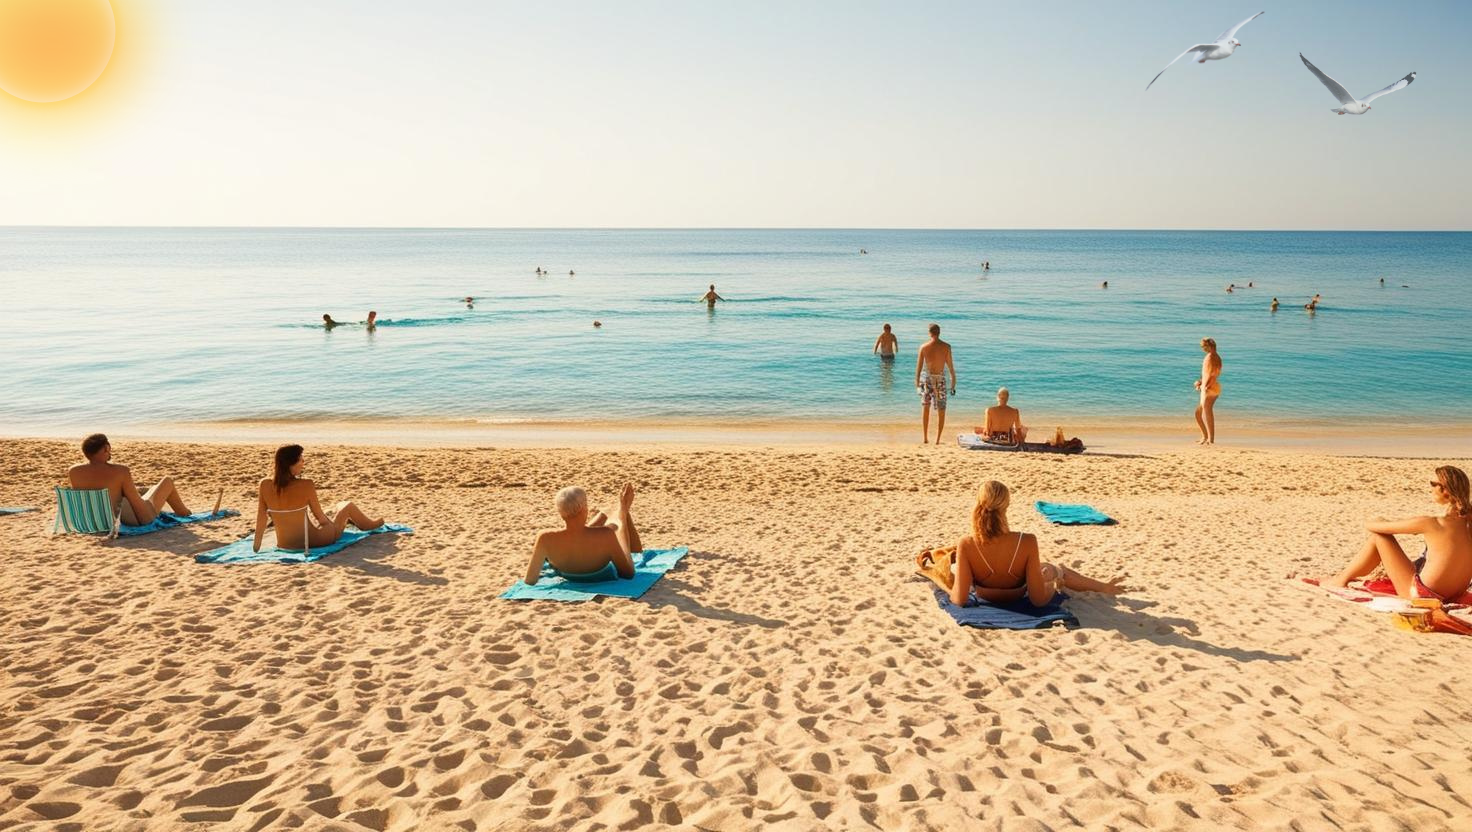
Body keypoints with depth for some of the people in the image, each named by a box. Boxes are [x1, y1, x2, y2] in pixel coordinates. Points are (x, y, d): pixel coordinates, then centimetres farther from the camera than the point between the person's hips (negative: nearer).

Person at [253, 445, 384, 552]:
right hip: (311, 541, -5)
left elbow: (261, 517, -3)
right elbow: (320, 516, -10)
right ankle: (369, 524, 53)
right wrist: (328, 520, 12)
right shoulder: (306, 485, -23)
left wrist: (256, 544, 9)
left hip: (283, 544, 5)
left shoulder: (265, 485, -12)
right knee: (347, 507, 22)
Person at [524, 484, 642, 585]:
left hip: (568, 576, 3)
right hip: (604, 579, -3)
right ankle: (623, 514, 55)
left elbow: (530, 580, -23)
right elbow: (628, 573, -26)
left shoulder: (546, 539, -36)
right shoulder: (606, 535, -42)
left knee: (602, 516, 25)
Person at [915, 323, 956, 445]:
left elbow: (919, 366, -1)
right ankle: (937, 440, 6)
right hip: (940, 379, -1)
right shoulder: (946, 347, -4)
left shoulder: (923, 346, -3)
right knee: (941, 411, 8)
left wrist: (917, 383, 7)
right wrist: (953, 383, 5)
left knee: (925, 408, 14)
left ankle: (925, 439, 11)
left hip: (927, 378, 1)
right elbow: (950, 365, -3)